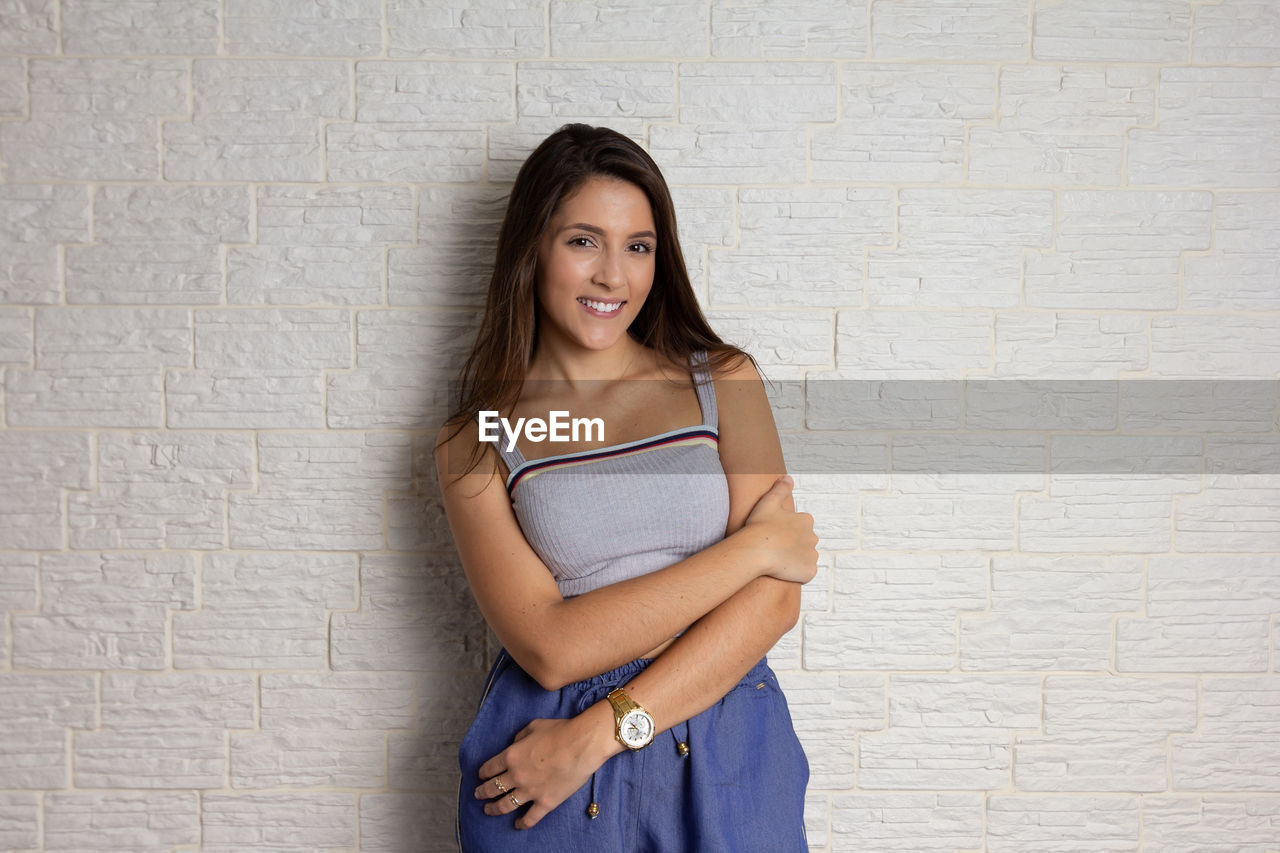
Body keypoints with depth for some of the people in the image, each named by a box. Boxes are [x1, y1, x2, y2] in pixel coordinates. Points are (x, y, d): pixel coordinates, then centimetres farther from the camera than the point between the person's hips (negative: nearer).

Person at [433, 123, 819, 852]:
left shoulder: (724, 381, -1)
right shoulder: (478, 442, -3)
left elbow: (774, 601, -9)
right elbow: (551, 648, -14)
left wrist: (601, 733, -15)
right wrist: (751, 546, -14)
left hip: (724, 756, 1)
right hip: (542, 758, -1)